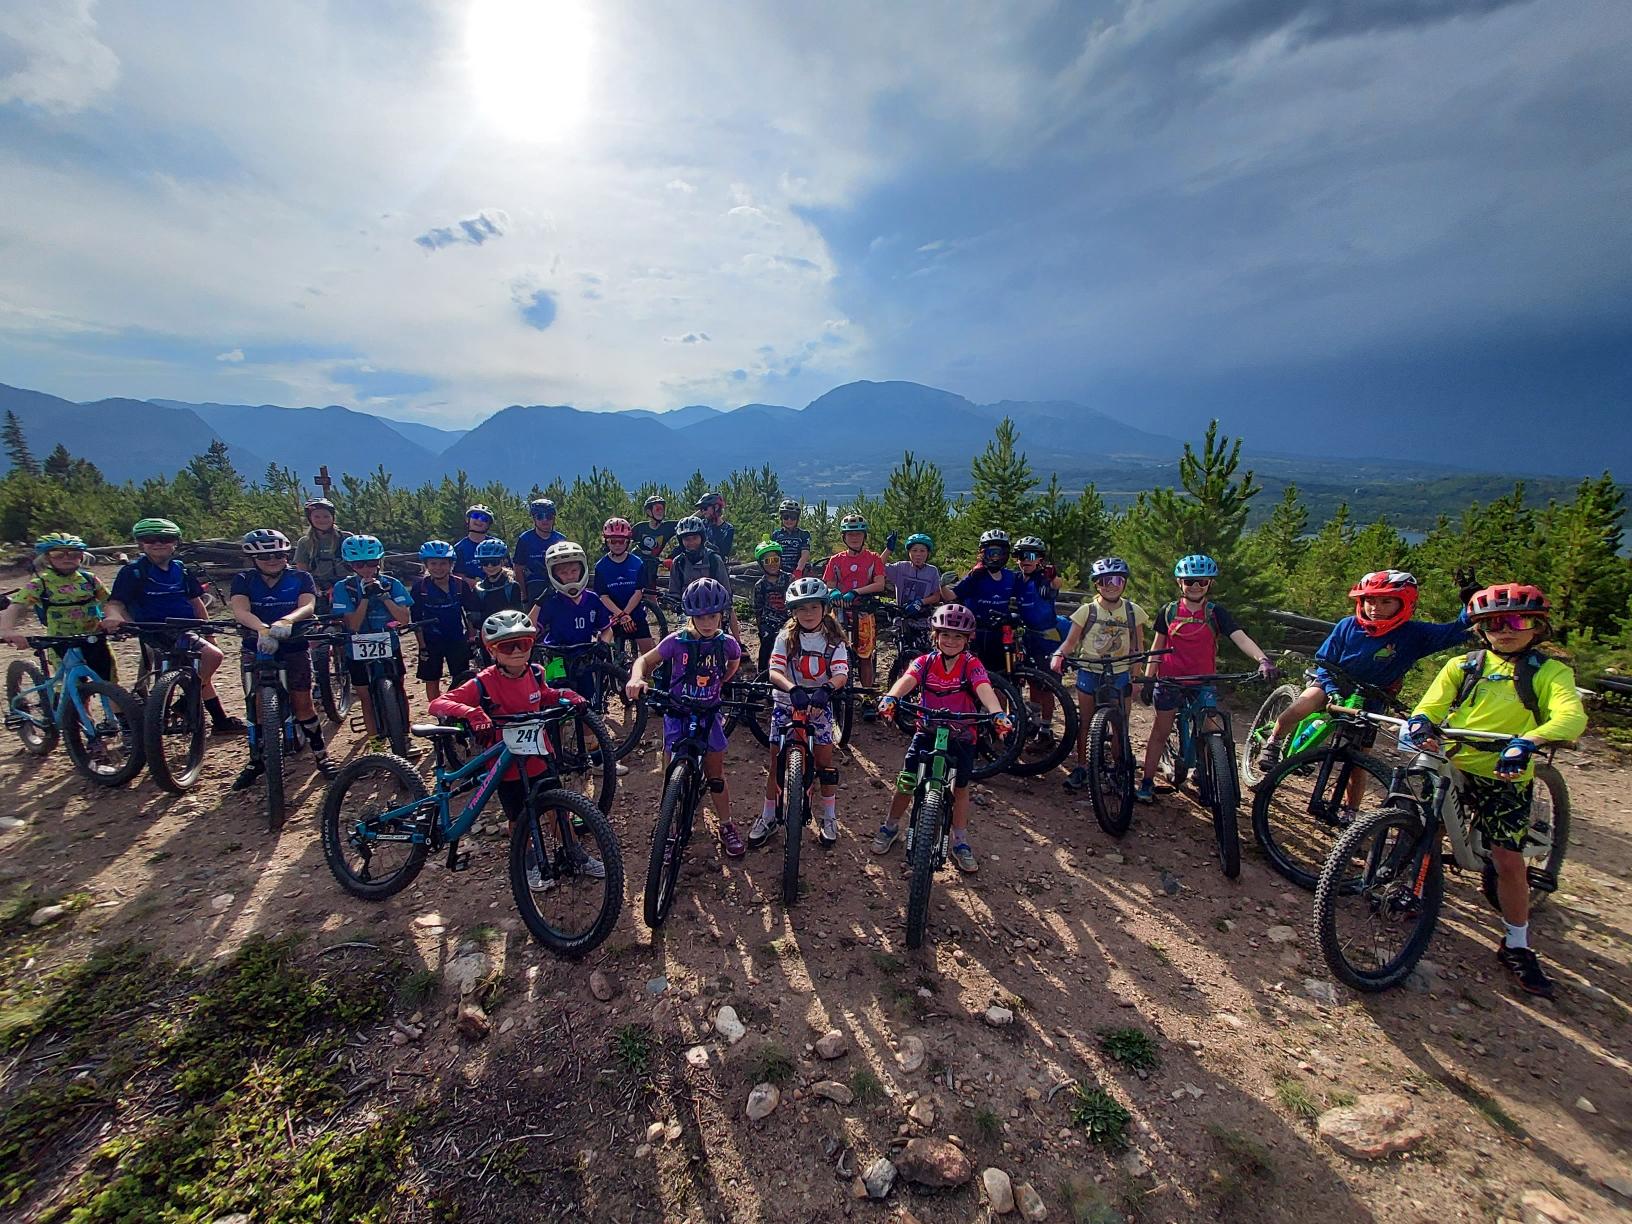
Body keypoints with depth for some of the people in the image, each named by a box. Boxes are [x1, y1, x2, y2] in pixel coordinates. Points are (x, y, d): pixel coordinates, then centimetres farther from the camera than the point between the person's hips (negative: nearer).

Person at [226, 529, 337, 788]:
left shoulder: (301, 578, -1)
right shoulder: (243, 580, 1)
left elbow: (308, 607, -18)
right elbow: (240, 610, -18)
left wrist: (286, 621, -40)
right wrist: (263, 629, -39)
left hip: (295, 647, -1)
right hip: (257, 648, 1)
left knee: (302, 703, -2)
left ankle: (321, 755, 10)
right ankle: (256, 761, 20)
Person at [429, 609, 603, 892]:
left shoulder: (535, 673, -6)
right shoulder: (484, 683, -21)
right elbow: (438, 704, -26)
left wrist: (567, 696, -4)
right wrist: (471, 712, -43)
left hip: (539, 757, 3)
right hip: (506, 764, -3)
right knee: (519, 818, 14)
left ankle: (577, 855, 35)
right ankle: (530, 863, 39)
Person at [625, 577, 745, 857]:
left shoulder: (727, 643, -9)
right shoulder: (677, 641, -16)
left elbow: (734, 661, 14)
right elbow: (646, 659, -10)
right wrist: (636, 678, -29)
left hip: (709, 714, 2)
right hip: (678, 713, -1)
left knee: (716, 775, 11)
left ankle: (726, 828, 29)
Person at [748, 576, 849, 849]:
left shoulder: (833, 640, -5)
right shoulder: (785, 637, -7)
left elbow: (841, 673, -18)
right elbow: (774, 671, -19)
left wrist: (827, 689, -40)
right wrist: (793, 689, -39)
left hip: (818, 703, 0)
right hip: (787, 702, 0)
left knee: (824, 760, 0)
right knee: (777, 762, 4)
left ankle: (829, 818, 19)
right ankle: (768, 817, 21)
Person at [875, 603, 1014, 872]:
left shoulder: (971, 664, -11)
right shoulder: (925, 662, -8)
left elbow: (984, 689, -29)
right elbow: (907, 680, -26)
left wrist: (998, 713, -49)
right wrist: (890, 697, -47)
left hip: (962, 735, -1)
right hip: (927, 731, 1)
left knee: (960, 787, 9)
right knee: (905, 783, 0)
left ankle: (960, 843, 29)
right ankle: (890, 826, 27)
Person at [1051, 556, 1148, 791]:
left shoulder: (1133, 611, -2)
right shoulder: (1087, 610, -5)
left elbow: (1138, 648, 3)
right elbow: (1070, 642, -8)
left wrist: (1137, 677, -2)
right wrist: (1058, 656, -27)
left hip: (1120, 675, 1)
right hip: (1089, 673, 0)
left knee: (1120, 725, 4)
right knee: (1085, 722, 7)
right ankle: (1081, 768, 19)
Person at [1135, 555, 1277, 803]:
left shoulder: (1216, 612, -1)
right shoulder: (1169, 611, 1)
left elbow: (1241, 638, -14)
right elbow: (1157, 646, 6)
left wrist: (1263, 659, -33)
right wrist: (1147, 679, 1)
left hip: (1203, 682, 0)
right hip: (1170, 680, 0)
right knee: (1160, 732, 4)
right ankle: (1147, 782, 11)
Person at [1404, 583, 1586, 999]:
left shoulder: (1550, 672, 0)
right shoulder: (1463, 666, 6)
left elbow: (1571, 716, -18)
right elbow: (1431, 705, -5)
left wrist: (1528, 741, -39)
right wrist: (1420, 723, -30)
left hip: (1506, 778, -2)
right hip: (1451, 767, 2)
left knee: (1509, 861, -1)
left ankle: (1517, 948, 16)